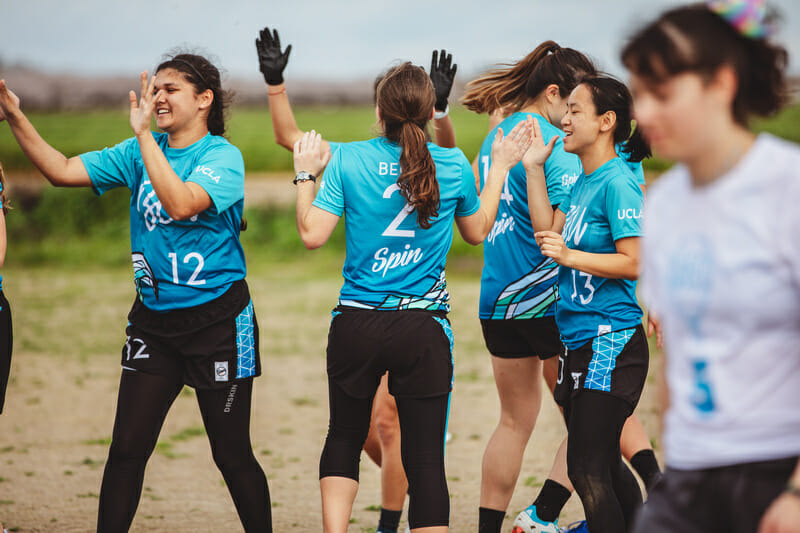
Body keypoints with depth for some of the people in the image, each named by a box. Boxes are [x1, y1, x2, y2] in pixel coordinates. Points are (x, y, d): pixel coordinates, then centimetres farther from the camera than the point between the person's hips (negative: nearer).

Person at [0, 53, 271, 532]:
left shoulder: (223, 155, -11)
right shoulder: (140, 152, 6)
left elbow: (180, 203, -29)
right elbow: (62, 171, 2)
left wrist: (144, 134, -30)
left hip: (218, 319, -5)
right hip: (153, 317, 5)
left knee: (232, 453, 3)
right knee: (127, 448, 1)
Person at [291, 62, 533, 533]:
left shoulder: (348, 160, -5)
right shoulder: (454, 164, -2)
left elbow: (312, 235, -4)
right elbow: (477, 231, 15)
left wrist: (306, 175, 9)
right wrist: (500, 169, 24)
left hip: (357, 325, 1)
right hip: (423, 329, 0)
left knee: (344, 437, 19)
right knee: (426, 455, 2)